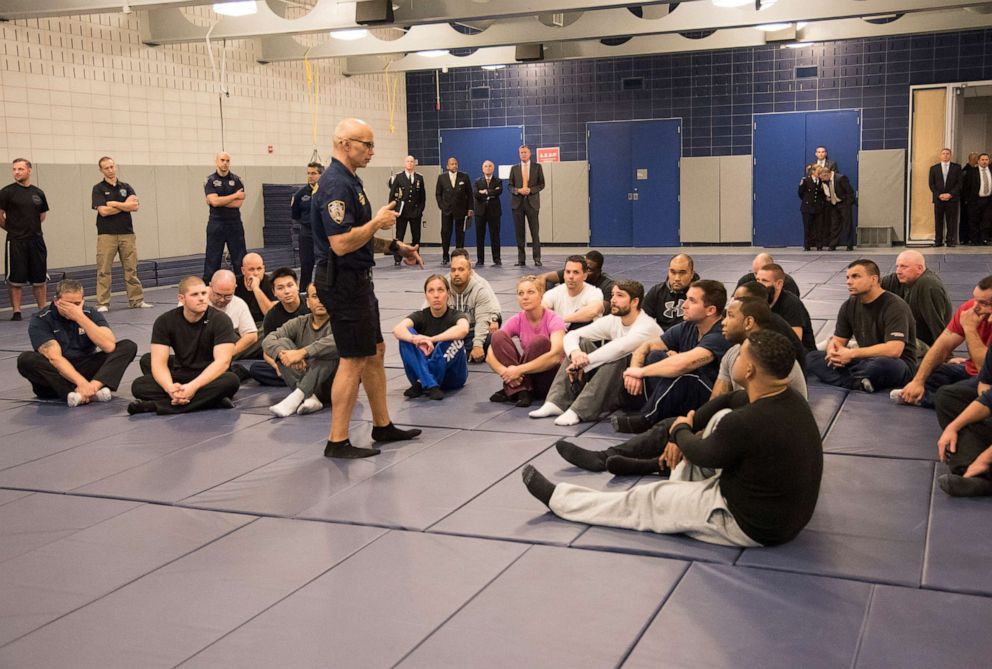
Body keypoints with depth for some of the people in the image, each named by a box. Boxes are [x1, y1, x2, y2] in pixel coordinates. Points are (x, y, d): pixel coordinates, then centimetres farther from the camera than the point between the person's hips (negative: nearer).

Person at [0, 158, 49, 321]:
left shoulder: (38, 193, 8)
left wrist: (30, 227, 12)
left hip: (36, 240, 4)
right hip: (15, 241, -3)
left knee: (40, 279, 8)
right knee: (15, 279, 1)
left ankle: (43, 310, 17)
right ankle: (16, 312, 8)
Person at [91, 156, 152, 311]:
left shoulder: (126, 187, 12)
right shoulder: (98, 189, 2)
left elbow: (135, 206, -3)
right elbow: (103, 211, -11)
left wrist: (114, 203, -8)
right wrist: (125, 205, -4)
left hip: (127, 233, 3)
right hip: (106, 234, -3)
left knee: (131, 269, 5)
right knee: (104, 271, -3)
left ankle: (136, 300, 10)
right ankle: (102, 303, 0)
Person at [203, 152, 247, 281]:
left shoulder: (236, 180, 4)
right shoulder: (210, 181, 1)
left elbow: (239, 203, -7)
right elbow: (214, 201, -14)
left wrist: (220, 201, -11)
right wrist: (235, 195, -9)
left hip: (234, 223, 1)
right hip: (216, 224, -1)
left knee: (240, 259, 3)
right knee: (212, 259, 2)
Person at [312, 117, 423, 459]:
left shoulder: (349, 181, 14)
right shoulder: (336, 185, -20)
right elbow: (341, 243, -28)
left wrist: (395, 247, 14)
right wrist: (377, 222, -16)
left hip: (357, 280, 11)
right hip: (342, 282, -11)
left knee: (375, 352, 17)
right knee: (354, 360, -5)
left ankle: (382, 426, 28)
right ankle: (337, 441, 3)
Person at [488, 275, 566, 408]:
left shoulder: (553, 320, -14)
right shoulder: (517, 320, -3)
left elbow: (556, 356, -32)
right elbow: (490, 356, -10)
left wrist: (519, 370, -34)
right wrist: (505, 372, -31)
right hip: (523, 378, 4)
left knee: (539, 341, -31)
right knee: (498, 336, -16)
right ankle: (519, 390, -19)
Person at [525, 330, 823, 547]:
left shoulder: (747, 423, -33)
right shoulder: (789, 398, -6)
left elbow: (702, 454, -12)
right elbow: (729, 400, 12)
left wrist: (681, 430, 9)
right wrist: (684, 436, 6)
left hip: (754, 526, -8)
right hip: (789, 509, 8)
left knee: (647, 499, 5)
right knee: (721, 417, 10)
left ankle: (556, 497, 21)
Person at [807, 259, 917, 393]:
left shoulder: (894, 306, -15)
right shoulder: (849, 306, 6)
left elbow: (894, 349, -26)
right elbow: (837, 340, 6)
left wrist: (852, 354, -25)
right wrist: (833, 351, -20)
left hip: (897, 363, -6)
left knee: (884, 364, -43)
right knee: (811, 357, -11)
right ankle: (858, 383, -28)